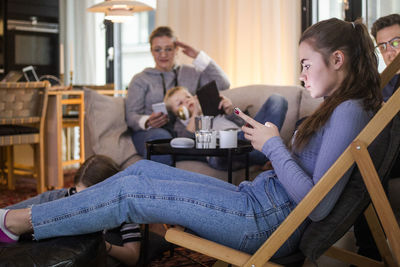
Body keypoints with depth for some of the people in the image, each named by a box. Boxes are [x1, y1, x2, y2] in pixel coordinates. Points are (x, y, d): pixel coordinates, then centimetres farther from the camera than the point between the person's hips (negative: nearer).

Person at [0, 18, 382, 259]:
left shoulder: (350, 112, -16)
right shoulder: (337, 107, 15)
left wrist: (274, 146, -14)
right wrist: (267, 138, 5)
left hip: (265, 222, -9)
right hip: (257, 199, 9)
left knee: (130, 191, -8)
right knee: (142, 169, 6)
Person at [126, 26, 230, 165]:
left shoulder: (191, 73, 24)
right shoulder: (140, 80, 19)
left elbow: (223, 84, 9)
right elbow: (131, 115, 7)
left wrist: (198, 56, 9)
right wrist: (147, 122, -18)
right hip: (150, 132, -1)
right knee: (161, 136, -41)